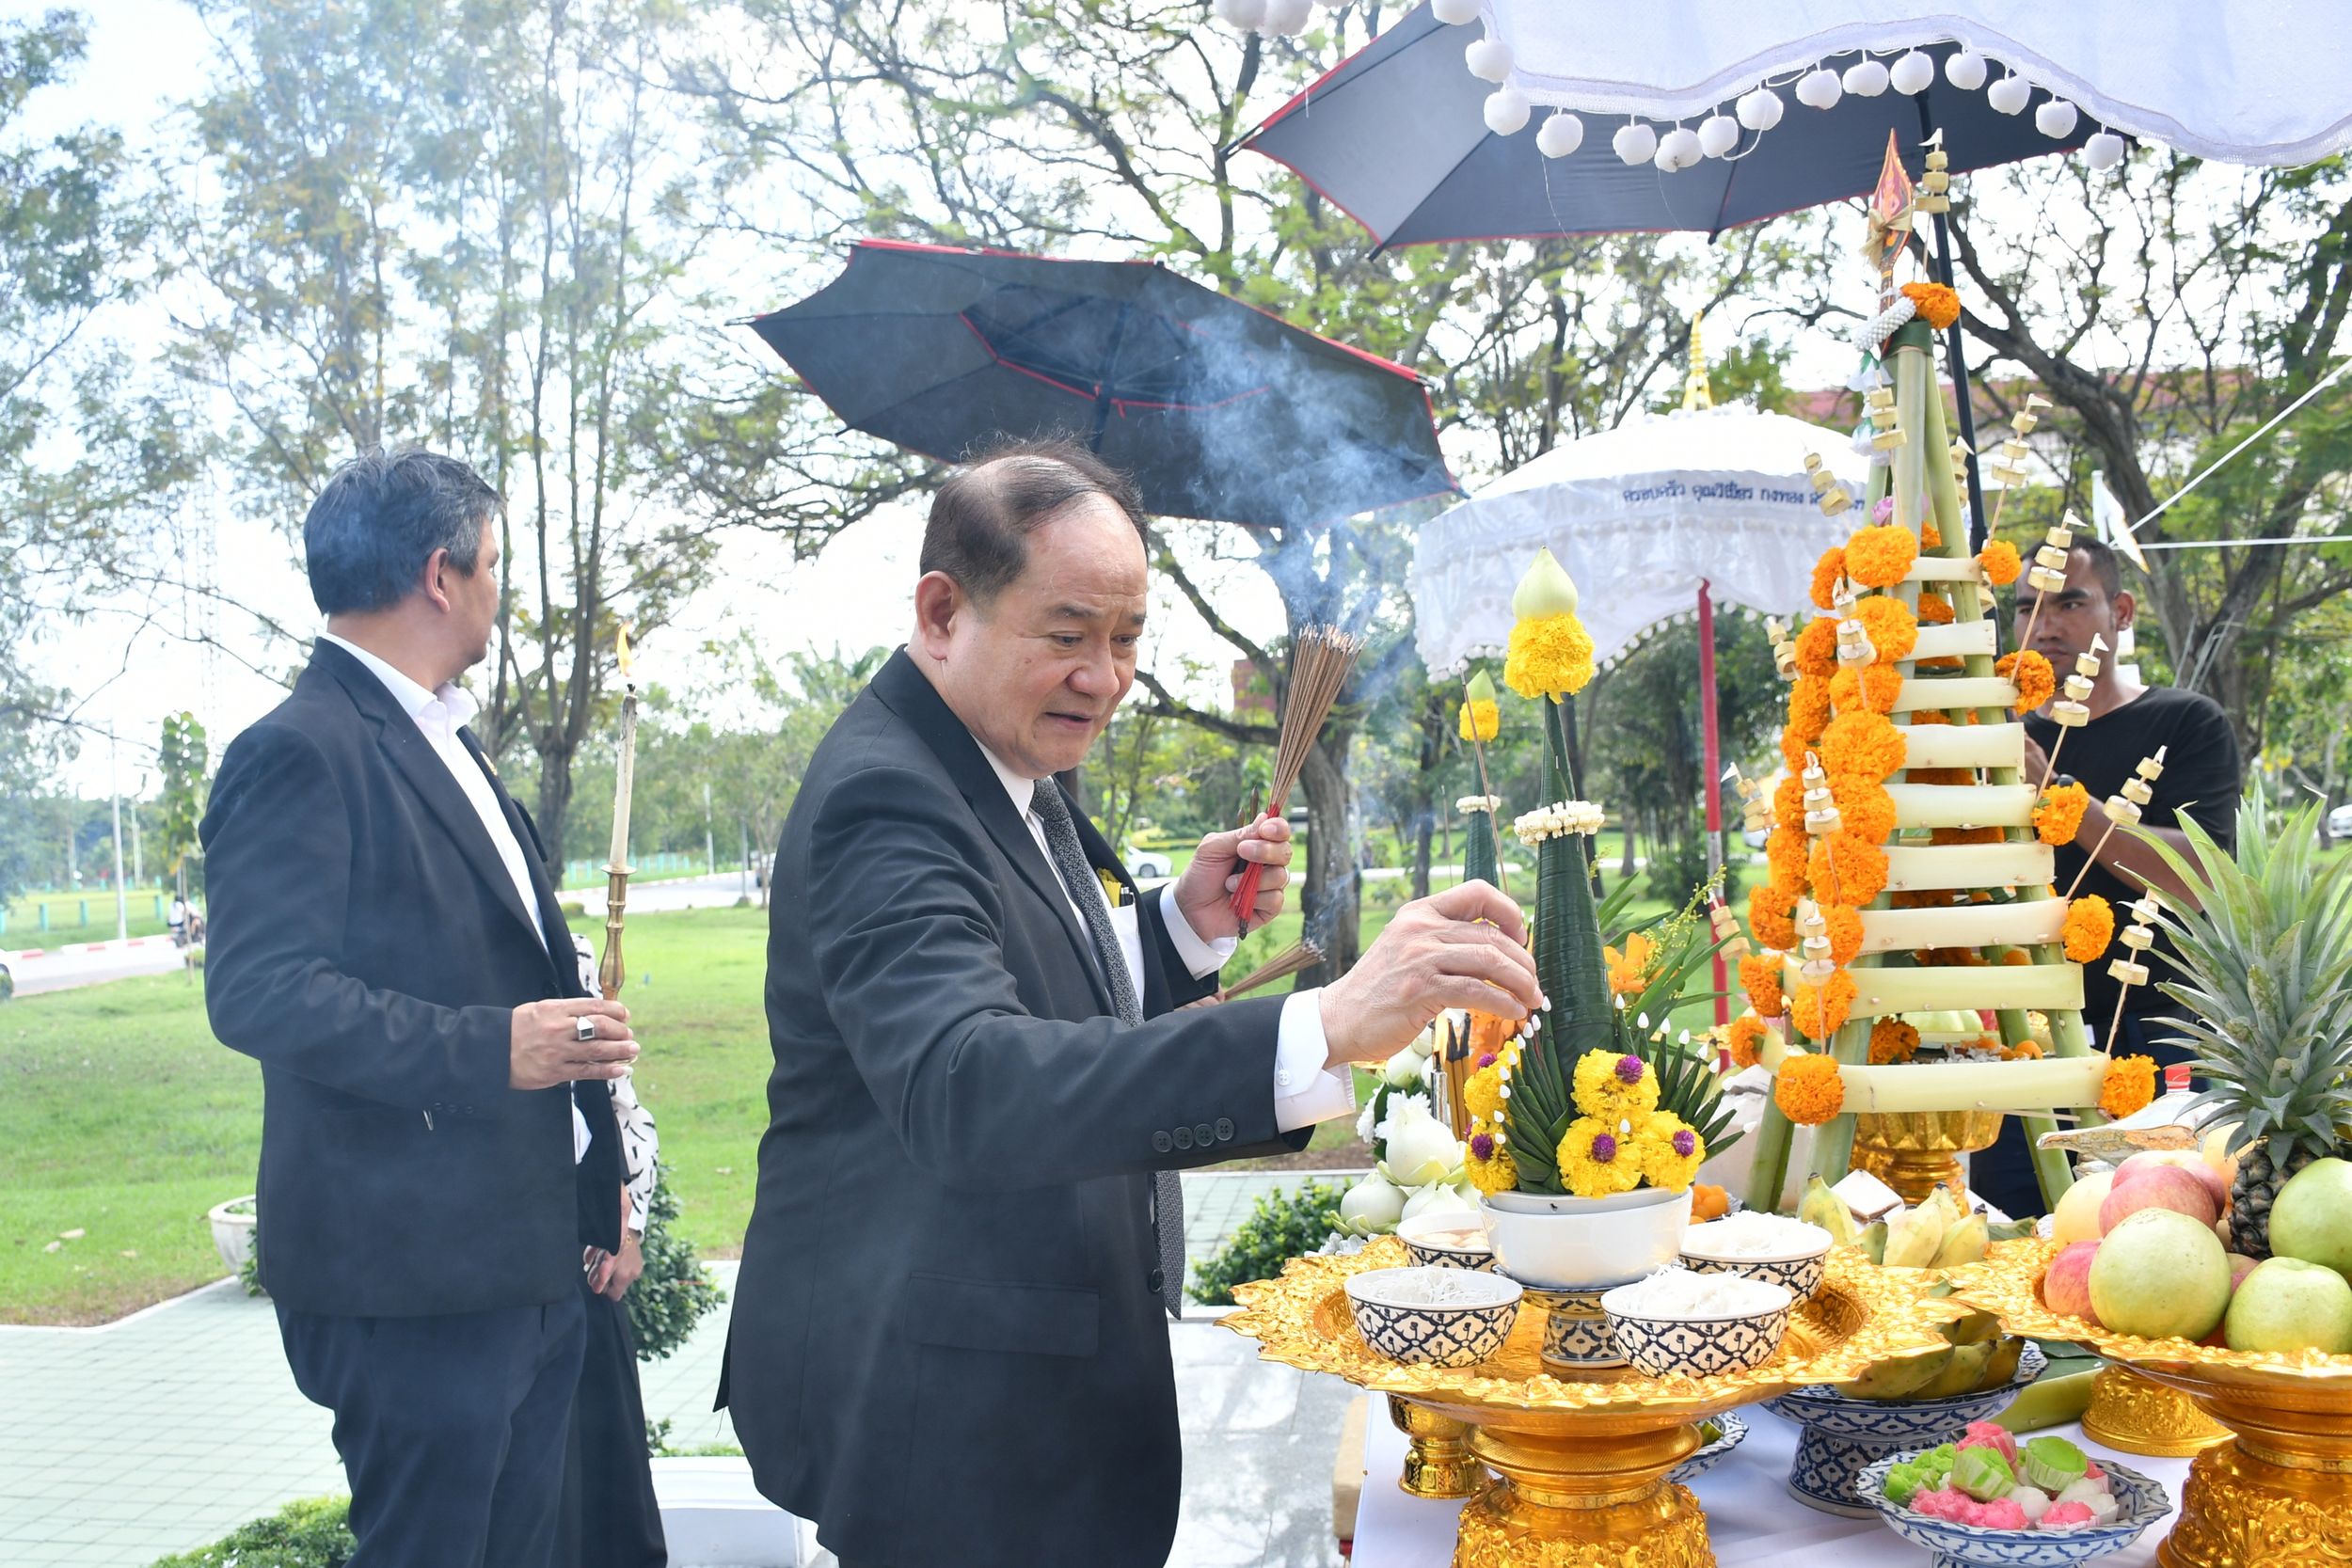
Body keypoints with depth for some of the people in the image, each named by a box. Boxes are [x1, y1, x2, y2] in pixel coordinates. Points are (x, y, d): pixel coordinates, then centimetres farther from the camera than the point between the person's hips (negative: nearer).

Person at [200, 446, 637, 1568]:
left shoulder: (445, 742, 17)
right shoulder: (302, 752, -13)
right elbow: (257, 992, -22)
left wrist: (592, 1169, 20)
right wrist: (491, 1049, -28)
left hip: (527, 1247, 9)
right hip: (414, 1266, -9)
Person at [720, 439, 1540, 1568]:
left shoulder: (1011, 769, 8)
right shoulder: (884, 798, -23)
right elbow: (964, 1084, -40)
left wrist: (1185, 923, -3)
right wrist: (1324, 1031, -49)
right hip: (943, 1408, -9)